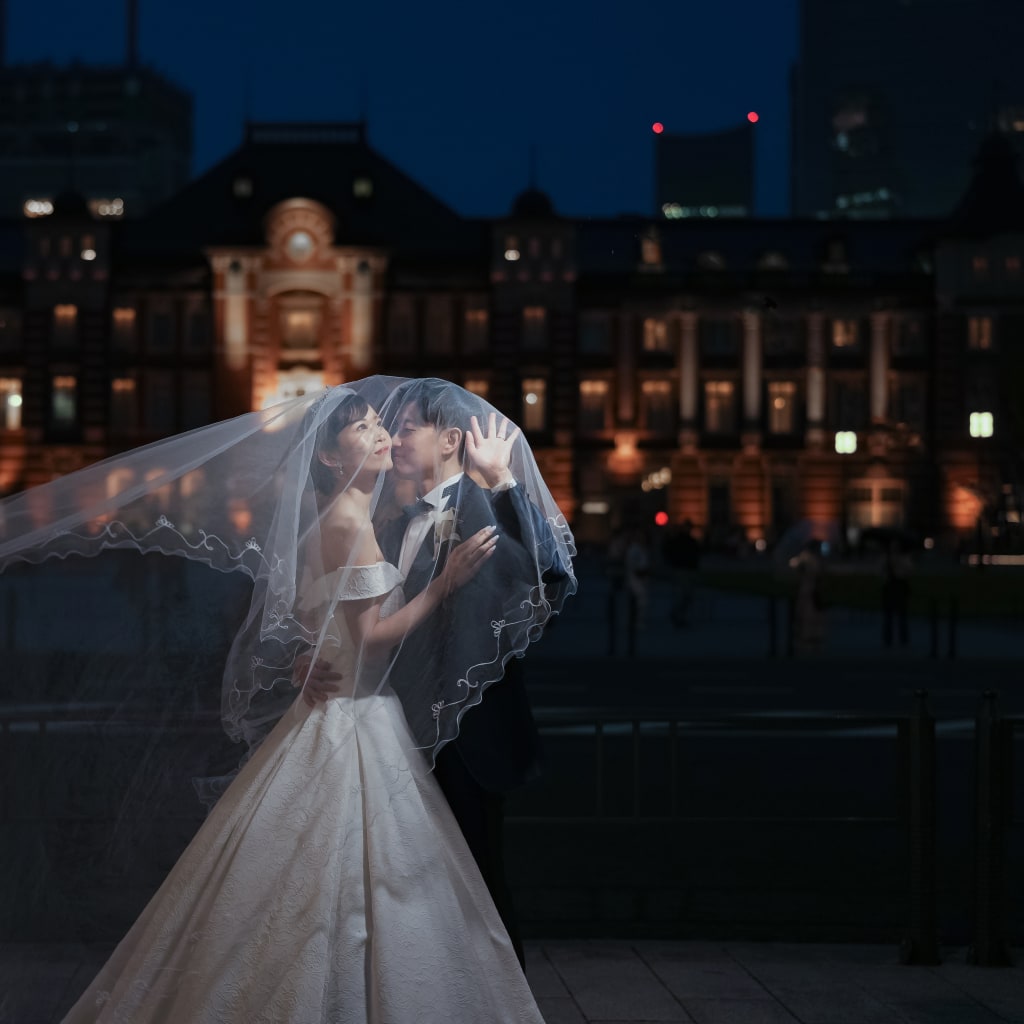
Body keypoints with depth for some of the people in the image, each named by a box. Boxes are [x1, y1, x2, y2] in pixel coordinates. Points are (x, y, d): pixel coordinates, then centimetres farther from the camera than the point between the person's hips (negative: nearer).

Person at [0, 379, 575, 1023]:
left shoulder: (345, 518, 15)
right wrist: (444, 583, -16)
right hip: (353, 725, -10)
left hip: (351, 720, 10)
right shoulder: (349, 519, -14)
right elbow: (371, 642, -18)